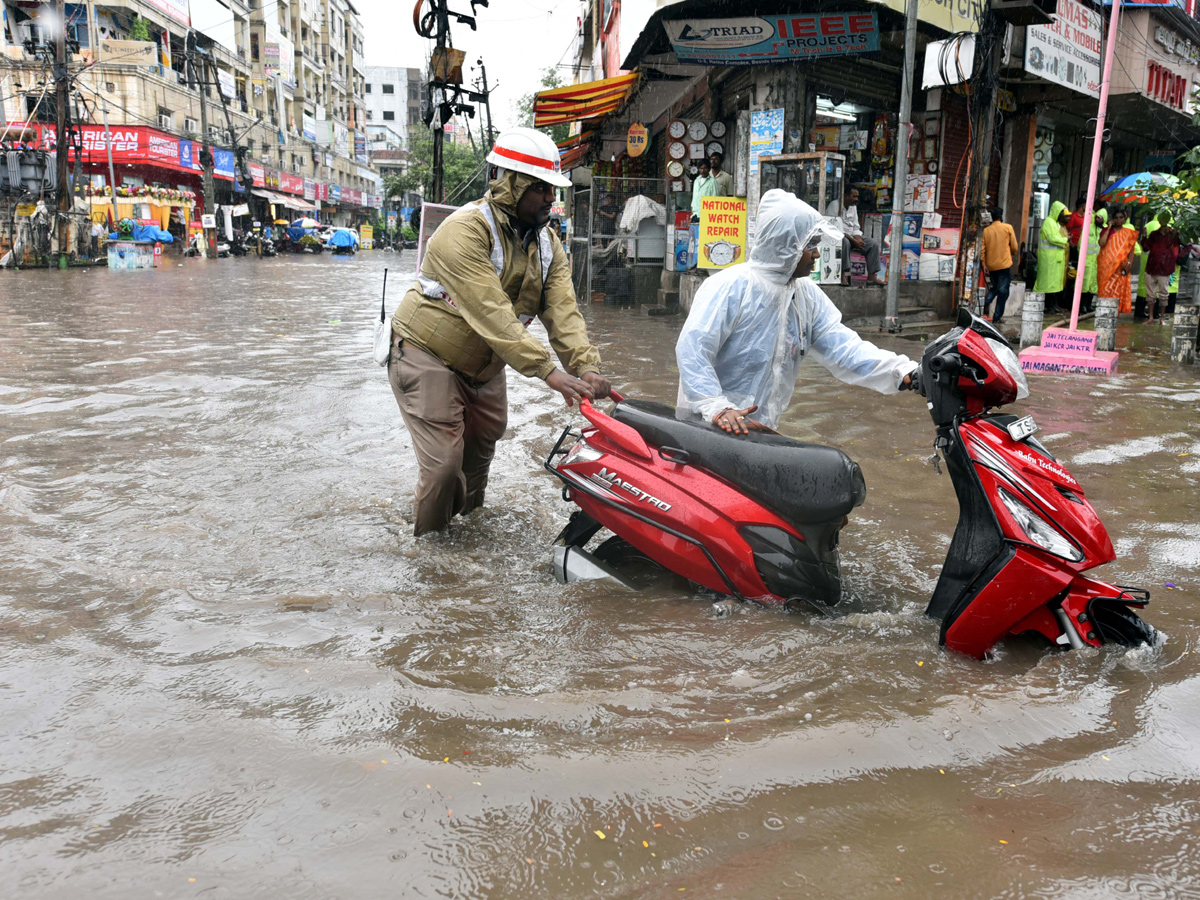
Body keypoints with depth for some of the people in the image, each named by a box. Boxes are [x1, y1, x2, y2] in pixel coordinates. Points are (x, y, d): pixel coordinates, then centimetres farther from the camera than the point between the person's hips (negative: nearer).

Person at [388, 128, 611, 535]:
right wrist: (548, 371, -41)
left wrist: (586, 366, -30)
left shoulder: (546, 243, -1)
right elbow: (492, 313, -36)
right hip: (428, 353, -8)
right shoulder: (466, 230, -27)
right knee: (444, 460, -9)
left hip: (482, 364, 8)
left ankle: (468, 513, 44)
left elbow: (562, 310, -13)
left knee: (485, 439, 20)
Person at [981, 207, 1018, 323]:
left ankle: (986, 302, -3)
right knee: (1003, 291, 3)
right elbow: (1014, 246, 0)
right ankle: (997, 317, 1)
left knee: (994, 288, 22)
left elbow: (982, 249, 0)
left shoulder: (986, 230, 2)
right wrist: (1013, 254, 21)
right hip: (1004, 264, -3)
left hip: (991, 265, 4)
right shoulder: (1008, 227, -4)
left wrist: (984, 264, 9)